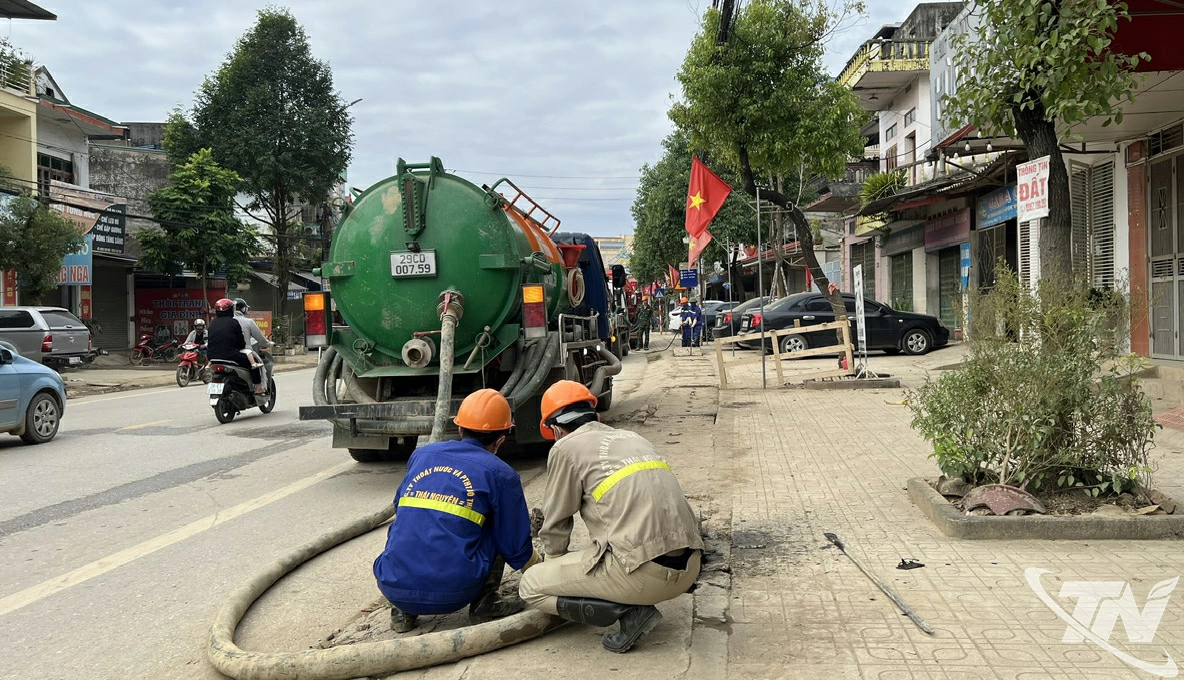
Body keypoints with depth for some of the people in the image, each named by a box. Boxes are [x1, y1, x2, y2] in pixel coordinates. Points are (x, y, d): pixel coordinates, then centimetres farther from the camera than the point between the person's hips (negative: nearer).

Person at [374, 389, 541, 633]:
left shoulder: (421, 455, 16)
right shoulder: (500, 474, 3)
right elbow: (518, 550, 7)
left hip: (392, 586, 3)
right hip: (451, 593, -3)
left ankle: (402, 611, 17)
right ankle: (485, 603, 13)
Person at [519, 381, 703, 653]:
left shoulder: (566, 448, 1)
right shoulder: (633, 437, 22)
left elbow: (556, 524, 8)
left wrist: (552, 564, 30)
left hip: (644, 574, -8)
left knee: (530, 587, 10)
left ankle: (628, 610, -3)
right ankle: (634, 602, 13)